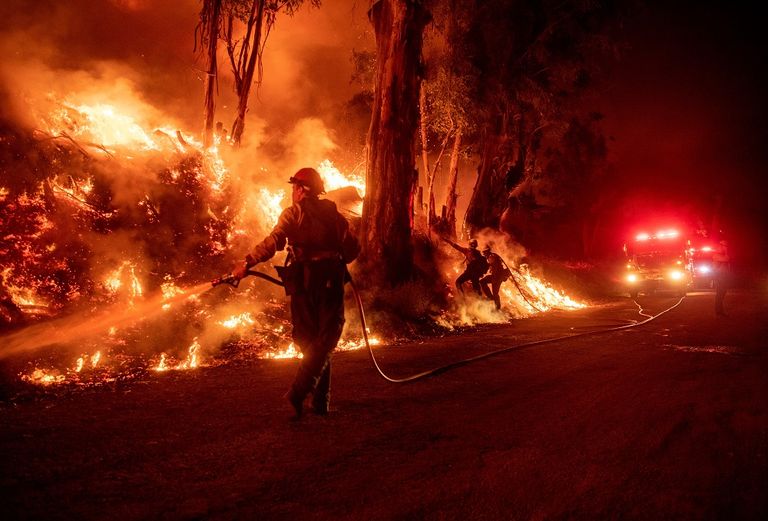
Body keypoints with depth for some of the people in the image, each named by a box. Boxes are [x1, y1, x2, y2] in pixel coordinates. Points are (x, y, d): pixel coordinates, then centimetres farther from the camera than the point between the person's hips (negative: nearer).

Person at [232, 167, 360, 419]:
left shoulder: (293, 213, 1)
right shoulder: (333, 214, 11)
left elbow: (272, 242, -15)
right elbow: (353, 248, 10)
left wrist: (247, 263, -14)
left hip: (304, 281, -1)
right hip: (331, 281, 1)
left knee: (311, 340, 12)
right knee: (325, 340, 3)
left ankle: (321, 400, 16)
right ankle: (299, 391, -14)